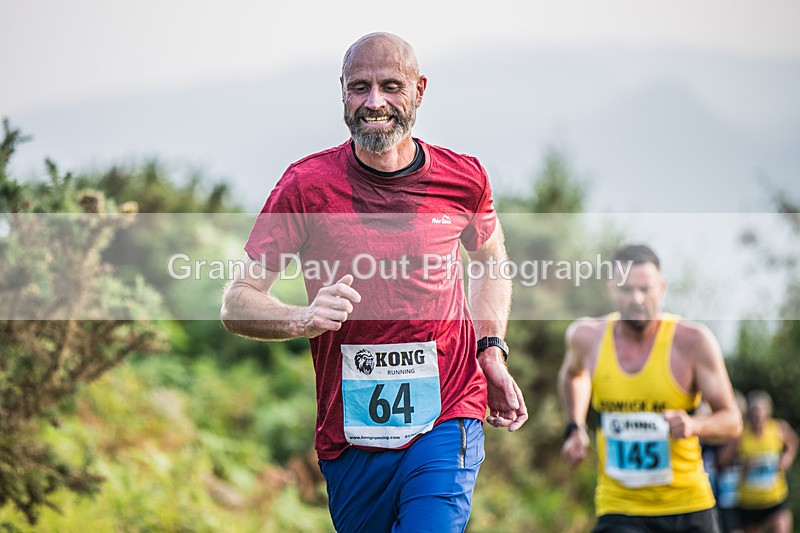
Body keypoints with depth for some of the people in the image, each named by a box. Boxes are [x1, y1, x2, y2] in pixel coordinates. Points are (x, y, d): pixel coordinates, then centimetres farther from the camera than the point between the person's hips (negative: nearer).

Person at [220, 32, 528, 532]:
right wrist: (303, 319, -25)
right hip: (348, 437, 1)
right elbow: (237, 303, -4)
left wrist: (492, 355, 8)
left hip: (447, 422, -1)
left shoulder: (464, 180, 0)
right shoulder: (307, 185, -5)